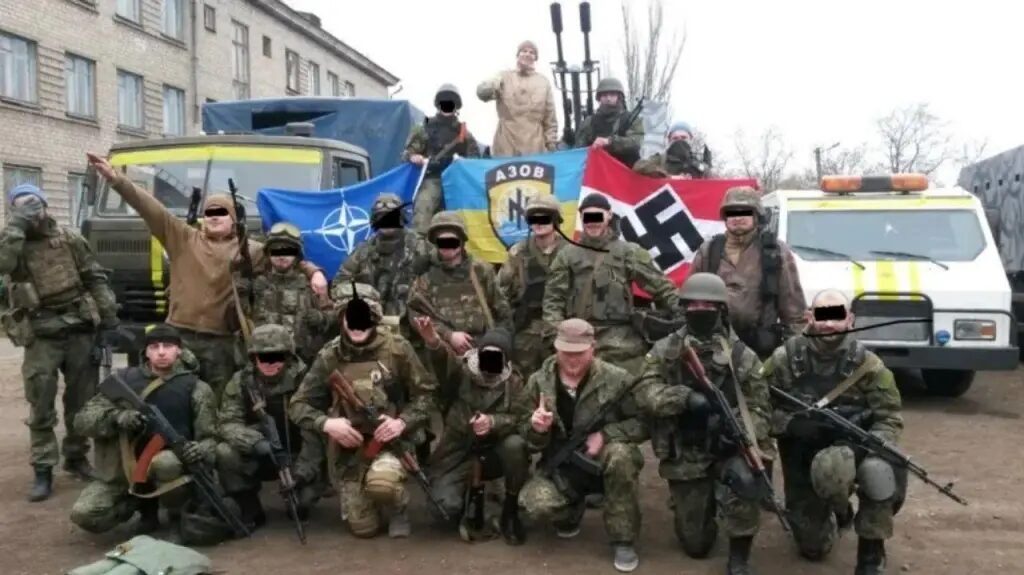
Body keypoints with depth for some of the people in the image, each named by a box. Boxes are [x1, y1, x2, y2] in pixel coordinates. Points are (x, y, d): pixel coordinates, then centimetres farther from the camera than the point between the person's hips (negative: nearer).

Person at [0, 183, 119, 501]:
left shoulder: (69, 237, 6)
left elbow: (95, 278, 9)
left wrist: (108, 314, 3)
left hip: (80, 330, 2)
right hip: (41, 336, -2)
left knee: (81, 399, 11)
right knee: (41, 406, -2)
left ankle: (76, 456, 27)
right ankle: (43, 469, 7)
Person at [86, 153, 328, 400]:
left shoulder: (249, 250, 8)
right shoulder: (183, 237, 8)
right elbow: (151, 209, 2)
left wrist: (313, 272, -12)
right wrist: (116, 179, -6)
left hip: (221, 341, 0)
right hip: (180, 335, 0)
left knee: (217, 401, 7)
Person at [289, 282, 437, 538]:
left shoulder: (397, 348, -8)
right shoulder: (329, 357, -3)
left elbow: (426, 393, -2)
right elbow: (298, 405, 1)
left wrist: (402, 422, -19)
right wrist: (326, 423, -18)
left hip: (391, 441, -2)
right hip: (349, 448, 2)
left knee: (381, 482, -35)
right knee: (363, 528, 0)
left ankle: (398, 510, 2)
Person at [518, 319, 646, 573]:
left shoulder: (617, 379, -13)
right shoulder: (538, 382, -5)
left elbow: (644, 423, -9)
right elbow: (531, 442, 1)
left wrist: (605, 434, -25)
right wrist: (537, 429, -24)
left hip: (604, 461, -1)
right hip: (561, 465, 1)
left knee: (620, 454, -36)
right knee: (536, 504, -27)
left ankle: (623, 540, -15)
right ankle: (573, 508, 13)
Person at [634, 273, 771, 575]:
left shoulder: (742, 356, 0)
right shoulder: (665, 351, 0)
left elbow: (759, 407, -2)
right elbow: (645, 391, -12)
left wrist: (740, 431, -23)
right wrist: (685, 397, -28)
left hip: (728, 448, 0)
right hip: (685, 456, 1)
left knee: (744, 479, -36)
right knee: (696, 544, 4)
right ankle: (699, 509, 41)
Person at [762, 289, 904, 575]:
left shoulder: (866, 364, -12)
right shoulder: (784, 359, -12)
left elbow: (890, 418, -10)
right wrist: (792, 424, -25)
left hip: (850, 449, -1)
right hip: (803, 458, 1)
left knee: (878, 470, -37)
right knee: (813, 548, 5)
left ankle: (871, 552, -12)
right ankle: (837, 512, 42)